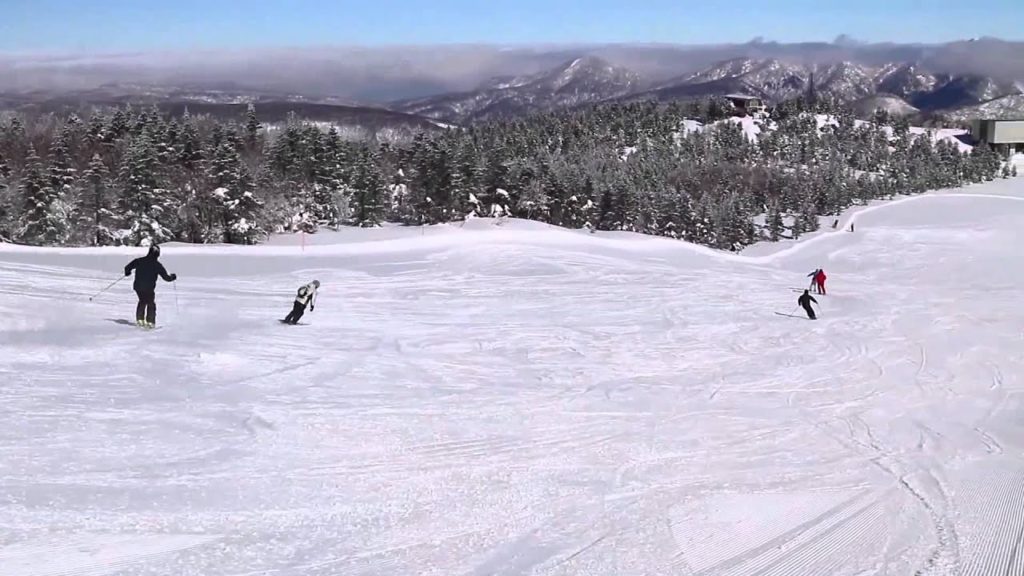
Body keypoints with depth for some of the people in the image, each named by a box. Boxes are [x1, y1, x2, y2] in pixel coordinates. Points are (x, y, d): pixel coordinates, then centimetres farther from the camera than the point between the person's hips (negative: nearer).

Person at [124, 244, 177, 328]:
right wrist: (172, 277, 18)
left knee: (142, 302, 25)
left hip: (138, 287, 3)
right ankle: (150, 322, 9)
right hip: (149, 289, -3)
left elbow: (127, 267, 7)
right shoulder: (157, 265, -8)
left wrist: (127, 272, 30)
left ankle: (139, 319, 24)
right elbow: (166, 277, -3)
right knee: (151, 304, 14)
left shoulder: (139, 261, 0)